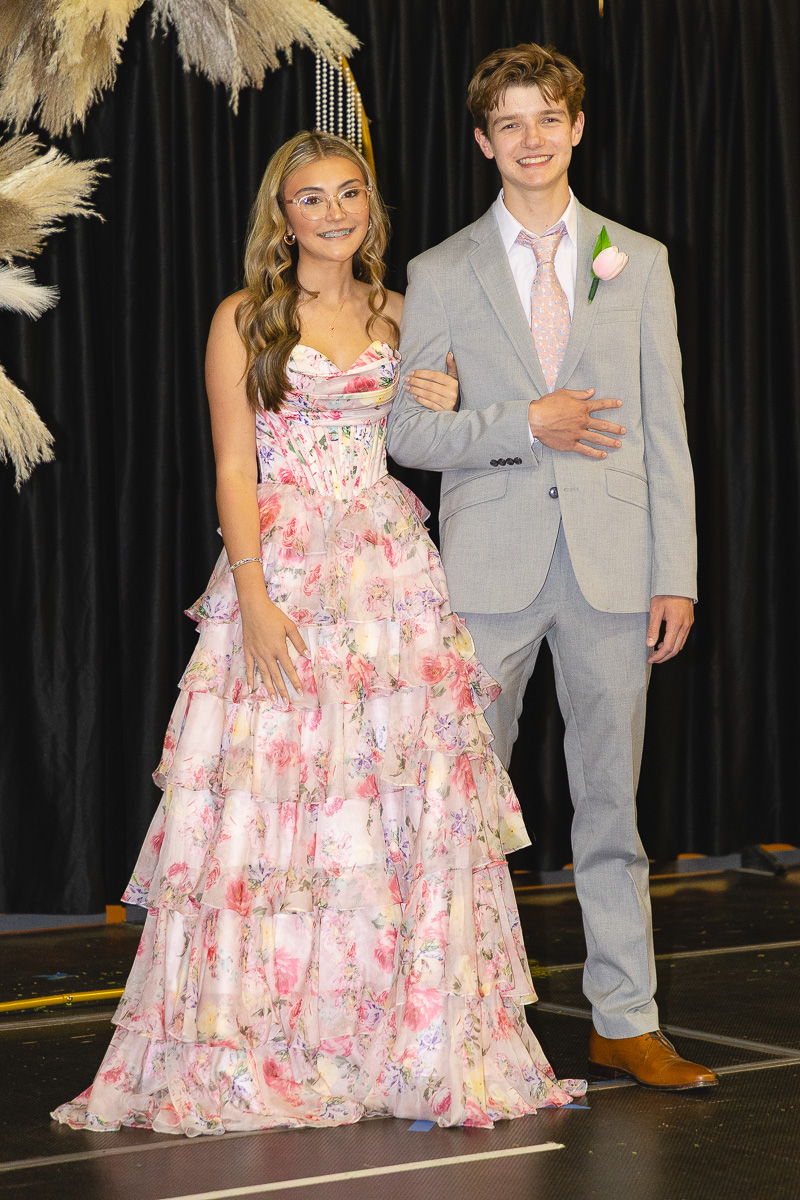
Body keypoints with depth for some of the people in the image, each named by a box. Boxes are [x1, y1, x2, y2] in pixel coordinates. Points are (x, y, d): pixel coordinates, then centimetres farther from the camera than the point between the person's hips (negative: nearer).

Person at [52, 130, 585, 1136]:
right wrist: (254, 599, -14)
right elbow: (233, 470, -4)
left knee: (408, 805, 0)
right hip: (284, 573, -3)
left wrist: (447, 408, -1)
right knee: (271, 804, -5)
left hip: (394, 576, 4)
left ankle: (414, 1047, 8)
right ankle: (257, 1048, 4)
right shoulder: (244, 320, 2)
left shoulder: (397, 317, 14)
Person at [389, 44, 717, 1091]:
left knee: (611, 799, 5)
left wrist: (677, 574, 1)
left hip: (611, 562, 1)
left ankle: (626, 1025, 12)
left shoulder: (638, 262, 10)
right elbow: (408, 431, 2)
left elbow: (664, 427, 7)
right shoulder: (441, 274, 6)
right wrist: (524, 424, -12)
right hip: (490, 565, -1)